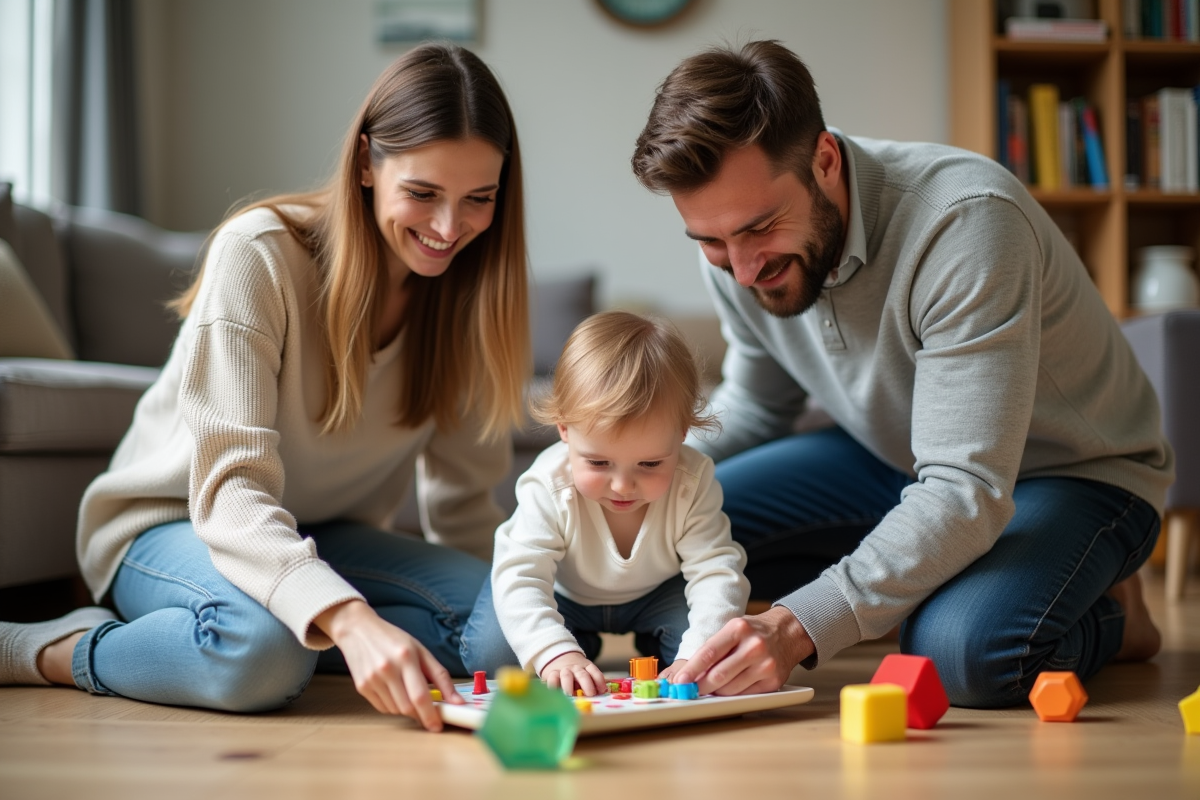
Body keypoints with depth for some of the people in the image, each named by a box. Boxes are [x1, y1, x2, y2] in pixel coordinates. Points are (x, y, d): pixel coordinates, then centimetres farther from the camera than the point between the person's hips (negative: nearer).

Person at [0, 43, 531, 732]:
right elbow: (230, 489, -32)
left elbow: (464, 499, -2)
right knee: (263, 644, -38)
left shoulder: (467, 288, -7)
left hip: (320, 538, 5)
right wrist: (350, 619, -48)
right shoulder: (260, 254, -23)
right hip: (170, 523, -5)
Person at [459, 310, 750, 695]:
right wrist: (555, 653, -56)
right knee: (490, 651, -22)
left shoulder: (692, 485, -32)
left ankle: (651, 640, 10)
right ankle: (580, 645, 7)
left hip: (656, 594, 1)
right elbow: (520, 576, -39)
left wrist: (697, 656, -51)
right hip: (563, 594, 0)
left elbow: (716, 572, -34)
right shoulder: (548, 486, -35)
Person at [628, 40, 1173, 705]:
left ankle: (1107, 615, -1)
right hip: (893, 457, 7)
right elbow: (754, 406, 7)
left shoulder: (965, 223, -35)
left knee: (963, 649, -37)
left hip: (1070, 473, -6)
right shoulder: (736, 241, -13)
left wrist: (798, 625, -50)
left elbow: (968, 494, -39)